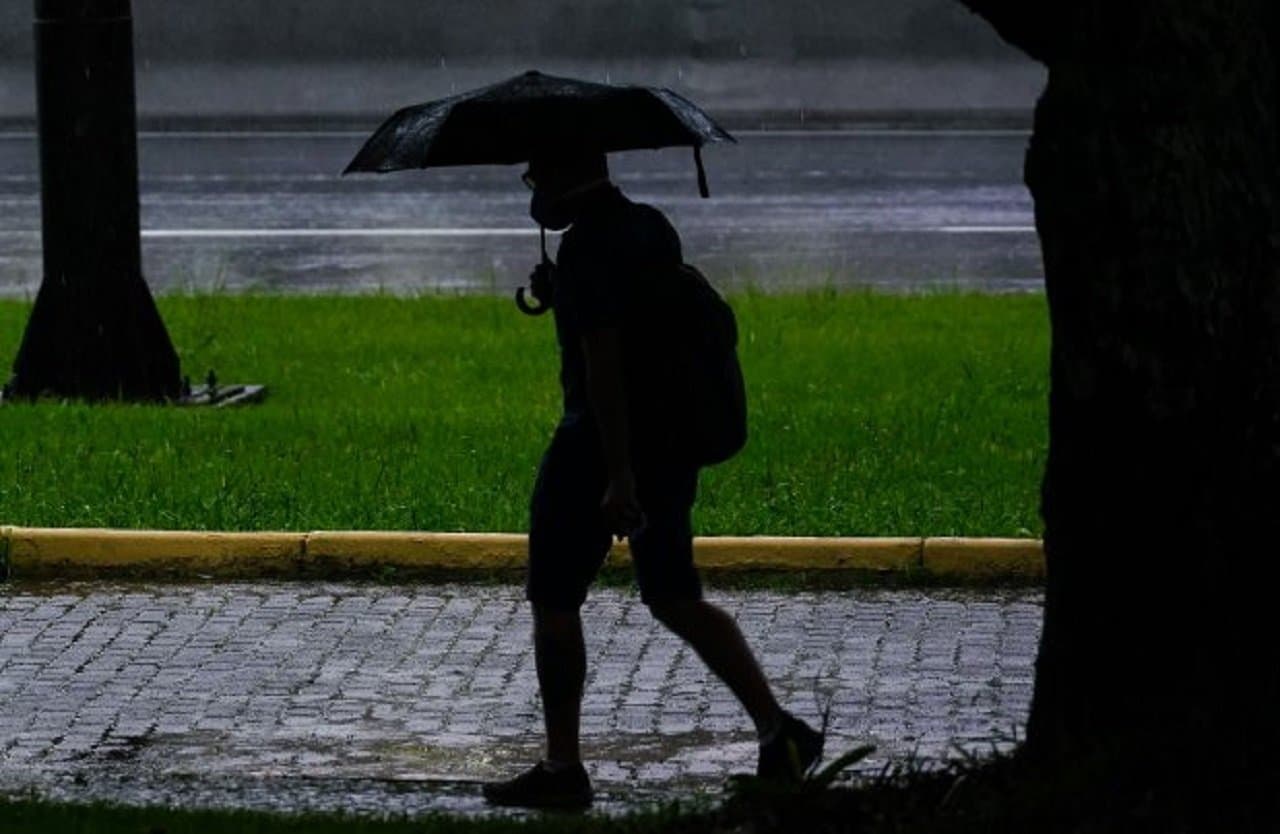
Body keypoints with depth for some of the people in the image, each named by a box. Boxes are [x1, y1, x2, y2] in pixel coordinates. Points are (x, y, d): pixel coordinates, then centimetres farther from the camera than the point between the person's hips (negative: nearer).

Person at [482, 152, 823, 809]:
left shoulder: (586, 247, -18)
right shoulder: (652, 227, 9)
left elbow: (602, 364, -24)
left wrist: (617, 476, -26)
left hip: (601, 443, -9)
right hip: (669, 442, 9)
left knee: (553, 604, 5)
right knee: (675, 601, 14)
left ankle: (562, 769, 9)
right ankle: (778, 730, 3)